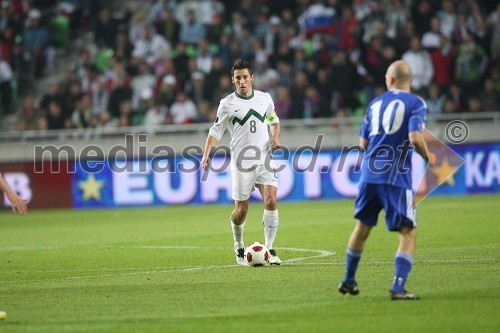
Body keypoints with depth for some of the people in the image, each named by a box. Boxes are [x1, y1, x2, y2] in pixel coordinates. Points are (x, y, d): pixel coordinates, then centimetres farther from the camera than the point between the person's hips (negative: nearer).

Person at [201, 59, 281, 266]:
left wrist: (275, 138, 3)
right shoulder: (227, 104, 0)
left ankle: (269, 249, -8)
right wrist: (206, 155, -11)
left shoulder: (265, 98, 8)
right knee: (241, 209, 1)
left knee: (271, 201, -15)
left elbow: (274, 121, 24)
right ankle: (239, 247, 27)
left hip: (264, 159, 2)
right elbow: (215, 131, 2)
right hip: (241, 163, -2)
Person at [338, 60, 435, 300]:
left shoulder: (375, 104, 14)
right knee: (408, 232, -1)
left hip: (370, 174, 5)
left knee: (362, 228, 21)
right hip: (397, 177, -5)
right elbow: (415, 138, -16)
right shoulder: (415, 104, -2)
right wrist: (428, 157, 2)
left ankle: (349, 281, 33)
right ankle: (398, 288, -14)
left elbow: (363, 143, 15)